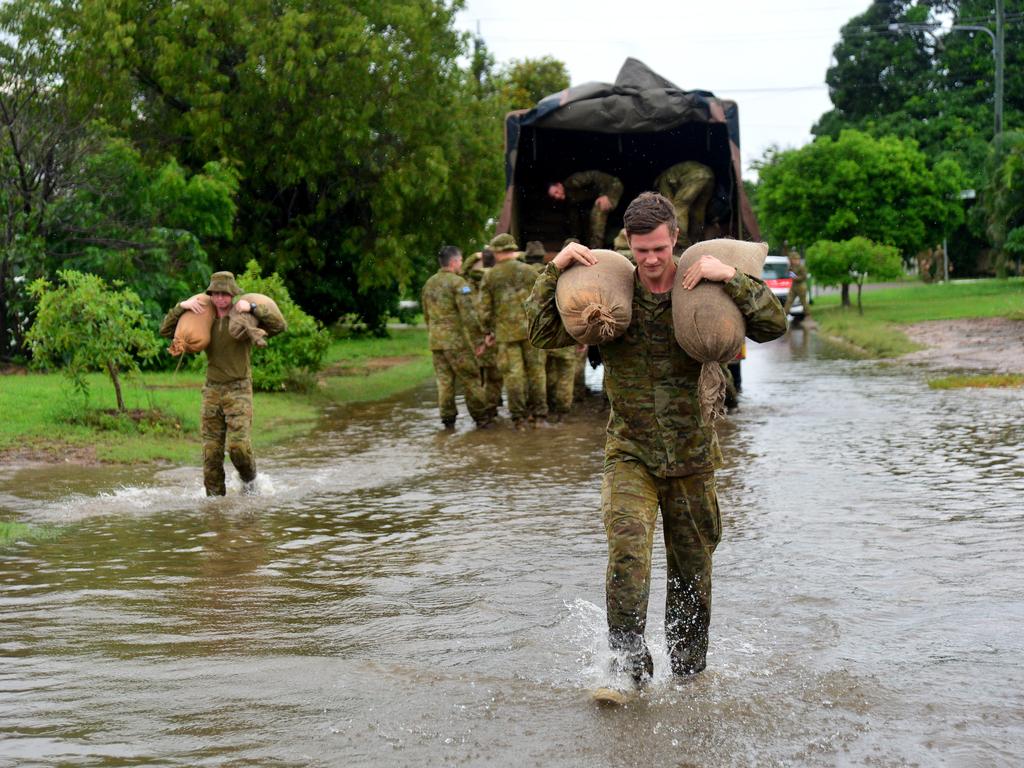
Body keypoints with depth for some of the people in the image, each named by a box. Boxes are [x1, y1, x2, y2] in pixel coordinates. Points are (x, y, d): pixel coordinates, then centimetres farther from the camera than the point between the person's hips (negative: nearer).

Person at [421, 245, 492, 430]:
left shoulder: (429, 284, 13)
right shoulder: (457, 282, -11)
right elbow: (469, 315, -16)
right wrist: (479, 339, -12)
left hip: (436, 340, 7)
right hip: (457, 340, -7)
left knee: (444, 380, 9)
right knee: (471, 379, 1)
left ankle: (448, 419, 9)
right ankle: (481, 417, 6)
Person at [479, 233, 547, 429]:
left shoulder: (490, 276, 2)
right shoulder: (530, 271, 2)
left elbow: (484, 308, 3)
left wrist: (489, 331, 15)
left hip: (506, 332, -1)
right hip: (531, 329, 1)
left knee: (513, 374, 3)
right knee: (535, 370, 9)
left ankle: (519, 418, 5)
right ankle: (539, 414, 10)